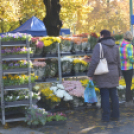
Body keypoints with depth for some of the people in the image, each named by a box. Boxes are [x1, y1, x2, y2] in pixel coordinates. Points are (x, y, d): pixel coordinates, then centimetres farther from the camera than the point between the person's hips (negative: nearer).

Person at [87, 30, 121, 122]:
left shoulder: (99, 46, -11)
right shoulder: (115, 47, 7)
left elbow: (94, 61, -17)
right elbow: (118, 62, 13)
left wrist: (90, 74, -11)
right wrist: (119, 74, 23)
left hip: (103, 75, -5)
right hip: (114, 74, 5)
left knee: (105, 95, 0)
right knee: (114, 94, 11)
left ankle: (106, 117, 5)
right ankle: (116, 115, 18)